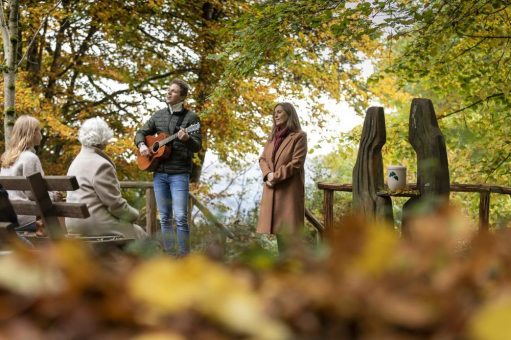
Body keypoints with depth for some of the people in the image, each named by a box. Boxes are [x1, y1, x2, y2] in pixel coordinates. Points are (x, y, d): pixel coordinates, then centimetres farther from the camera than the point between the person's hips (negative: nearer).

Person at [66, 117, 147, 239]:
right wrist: (134, 214, 0)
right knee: (138, 234, 7)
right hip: (93, 224, -9)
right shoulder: (101, 165, -16)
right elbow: (115, 203, -19)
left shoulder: (77, 161, 15)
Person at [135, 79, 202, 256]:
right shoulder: (159, 115, 12)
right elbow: (141, 133, 20)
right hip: (159, 173, 5)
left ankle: (183, 254, -5)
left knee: (180, 217, -11)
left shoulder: (190, 117, -2)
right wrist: (142, 145, -2)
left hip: (179, 173, -5)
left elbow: (197, 146, -7)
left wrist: (187, 139, -29)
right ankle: (168, 253, 16)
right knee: (165, 218, 9)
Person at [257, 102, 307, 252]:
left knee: (288, 227, -6)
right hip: (271, 189, 6)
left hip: (289, 190, -6)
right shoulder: (272, 136, 17)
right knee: (271, 224, 6)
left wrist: (276, 176, -15)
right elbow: (262, 158, 12)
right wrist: (268, 174, -9)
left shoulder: (299, 136, -5)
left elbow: (296, 163, -13)